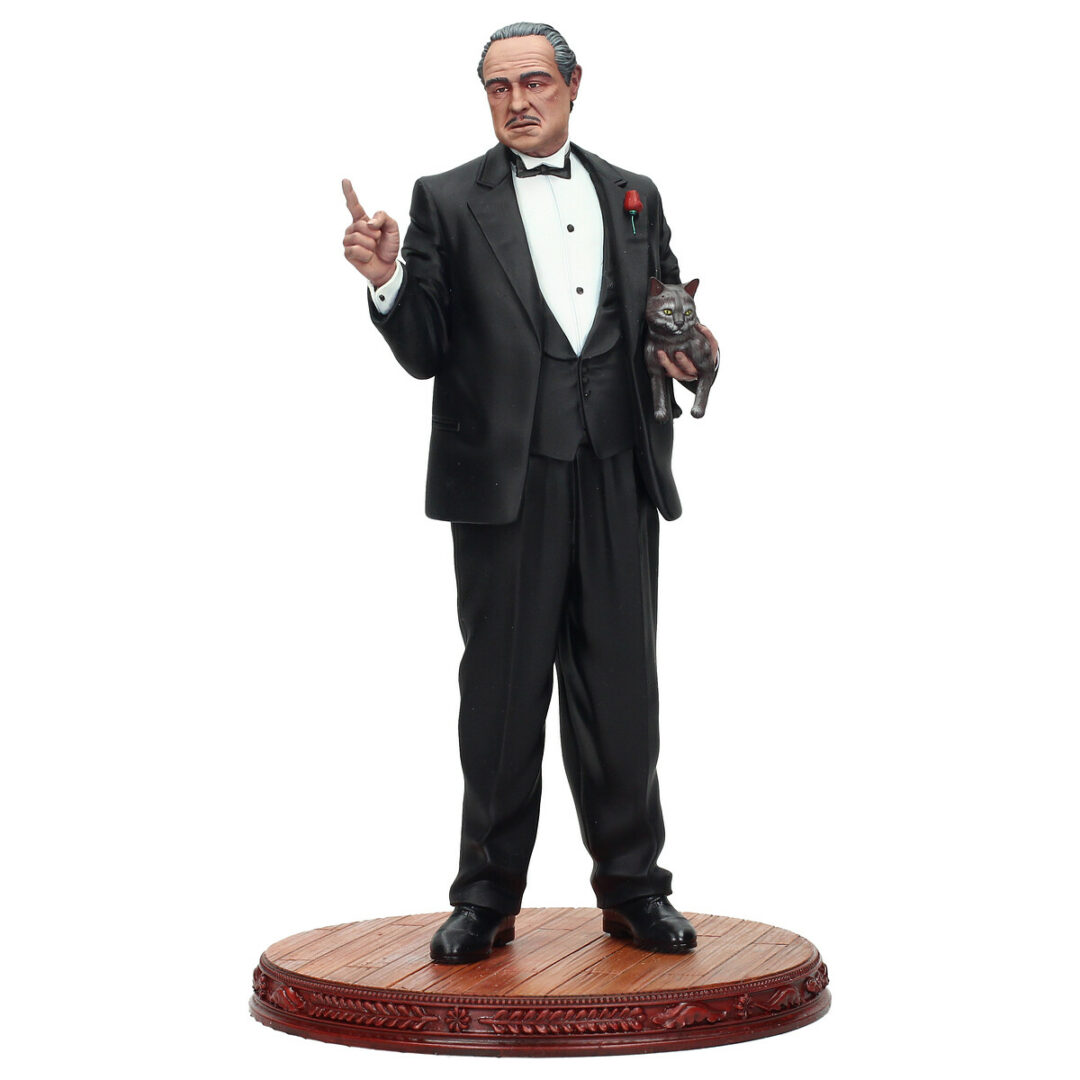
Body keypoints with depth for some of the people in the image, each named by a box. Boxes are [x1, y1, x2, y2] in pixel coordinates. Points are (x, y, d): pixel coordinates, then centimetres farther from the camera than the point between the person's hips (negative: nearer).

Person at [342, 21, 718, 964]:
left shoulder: (633, 196, 14)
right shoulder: (449, 202, 4)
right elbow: (426, 354, -1)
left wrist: (679, 350, -2)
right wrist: (386, 281, -19)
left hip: (617, 476, 2)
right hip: (505, 479, -2)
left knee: (620, 688, 6)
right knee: (501, 690, 3)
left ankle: (632, 885, 18)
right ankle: (488, 896, 13)